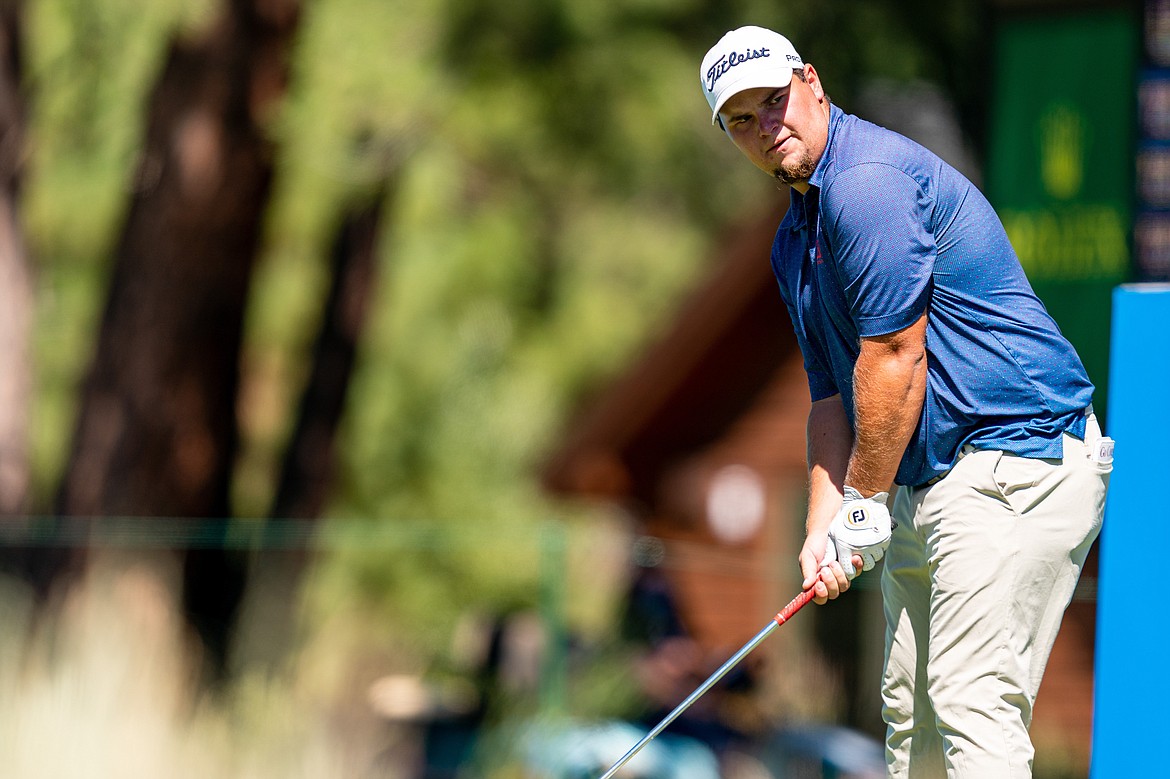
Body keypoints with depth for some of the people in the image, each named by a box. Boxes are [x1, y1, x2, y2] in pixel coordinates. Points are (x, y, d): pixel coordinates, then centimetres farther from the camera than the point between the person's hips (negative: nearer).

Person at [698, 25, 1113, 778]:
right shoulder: (796, 240, 18)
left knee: (973, 707, -16)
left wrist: (866, 504, -9)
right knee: (911, 713, 13)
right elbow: (833, 395, 19)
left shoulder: (869, 179, -16)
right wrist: (824, 527, 6)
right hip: (926, 487, 11)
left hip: (1016, 460, -11)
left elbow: (895, 359, -17)